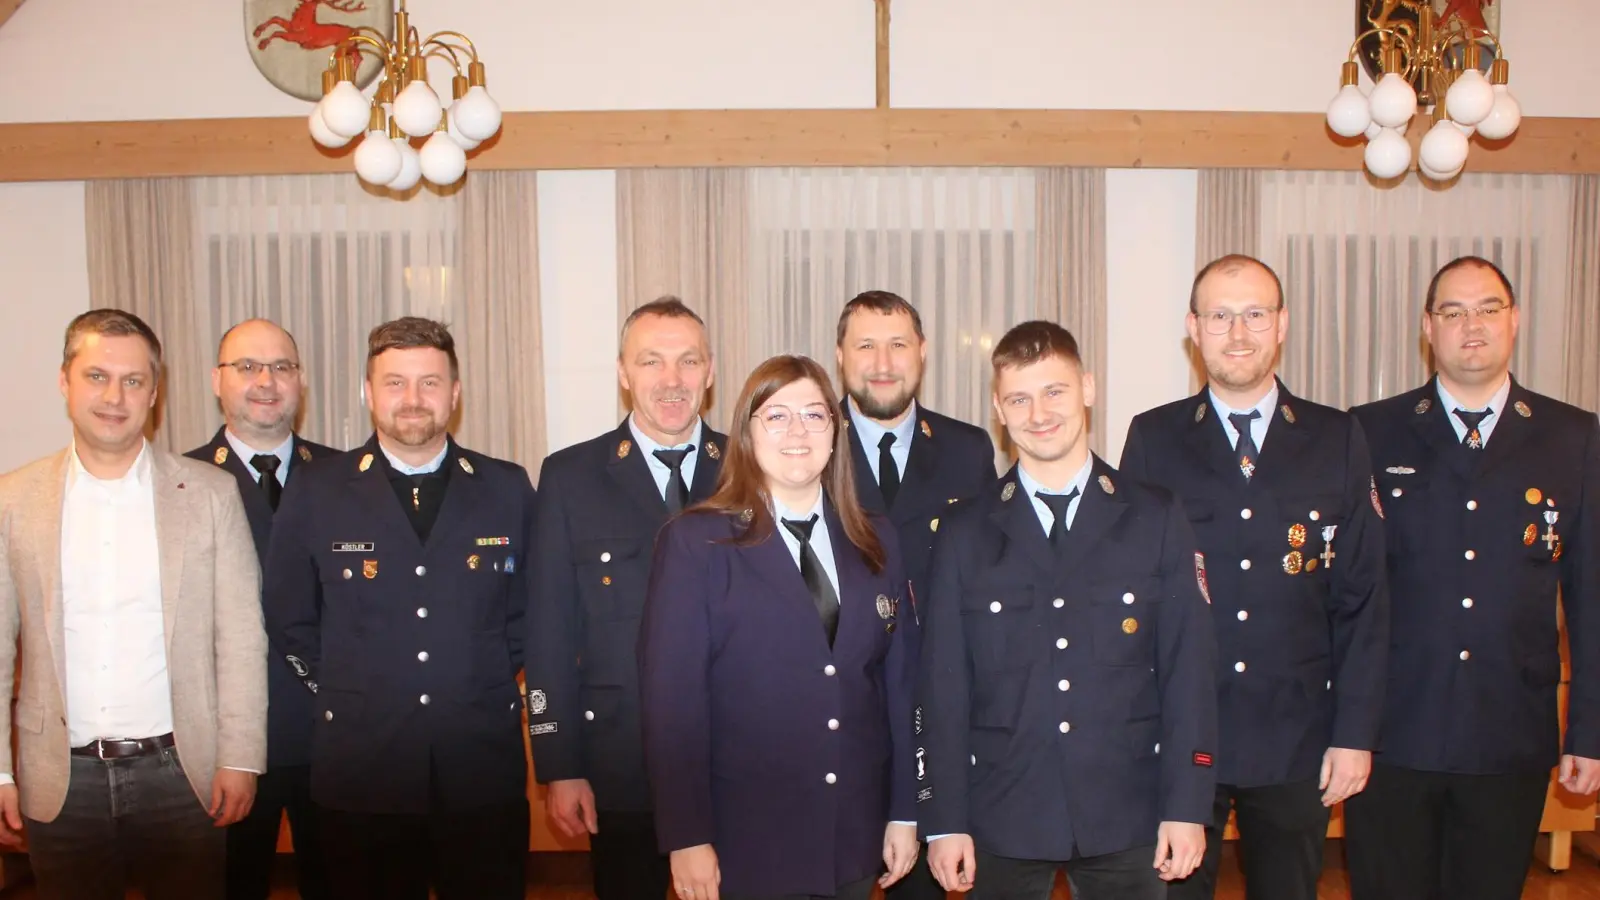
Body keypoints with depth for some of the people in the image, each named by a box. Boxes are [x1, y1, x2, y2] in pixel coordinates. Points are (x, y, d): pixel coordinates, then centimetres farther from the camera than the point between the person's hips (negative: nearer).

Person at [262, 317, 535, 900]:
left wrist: (491, 686, 5)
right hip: (360, 771, 0)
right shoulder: (315, 492, 0)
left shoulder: (507, 488, 2)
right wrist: (341, 696, 4)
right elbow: (288, 621, 8)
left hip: (484, 769, 1)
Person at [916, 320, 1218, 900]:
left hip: (1126, 815, 0)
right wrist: (944, 821, -3)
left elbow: (1188, 668, 0)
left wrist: (1187, 806, -4)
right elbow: (942, 684, 0)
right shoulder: (963, 533, 1)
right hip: (1002, 817, 0)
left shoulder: (1157, 520, 1)